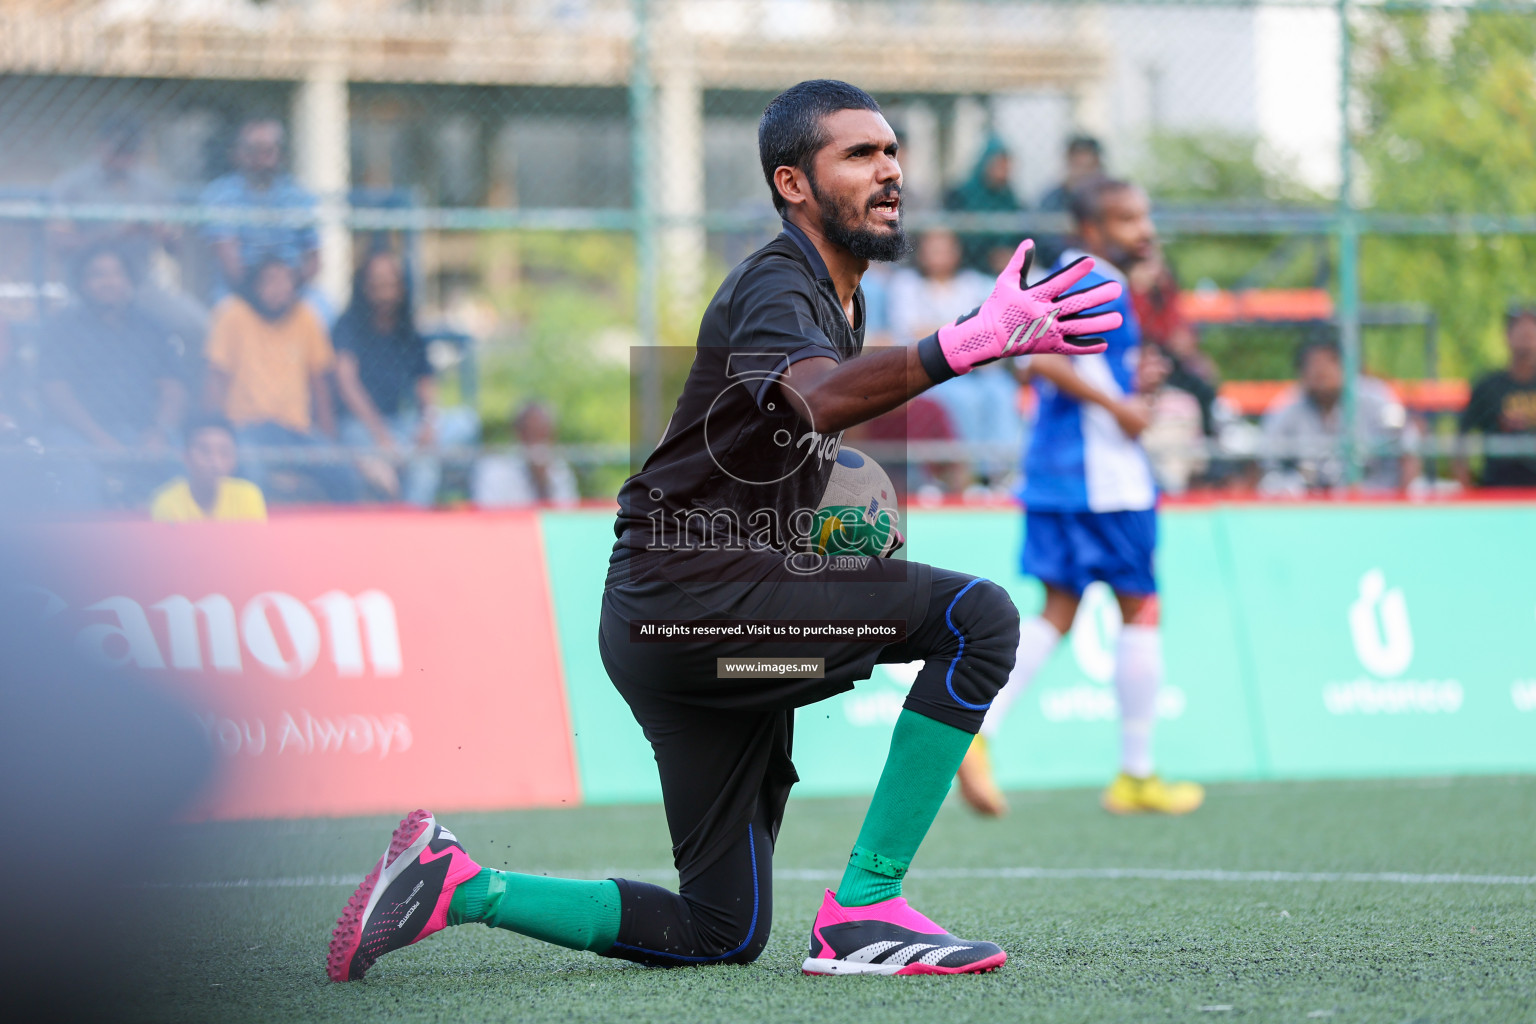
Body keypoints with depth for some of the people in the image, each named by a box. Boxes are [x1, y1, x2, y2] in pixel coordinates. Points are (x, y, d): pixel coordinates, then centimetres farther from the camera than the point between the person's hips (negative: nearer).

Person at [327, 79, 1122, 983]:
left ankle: (456, 886, 13)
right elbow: (814, 396, -38)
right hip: (686, 594, -10)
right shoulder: (776, 285, -14)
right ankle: (863, 911, -20)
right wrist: (969, 343, -53)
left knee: (720, 935, 11)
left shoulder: (842, 298, 18)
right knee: (978, 617, -22)